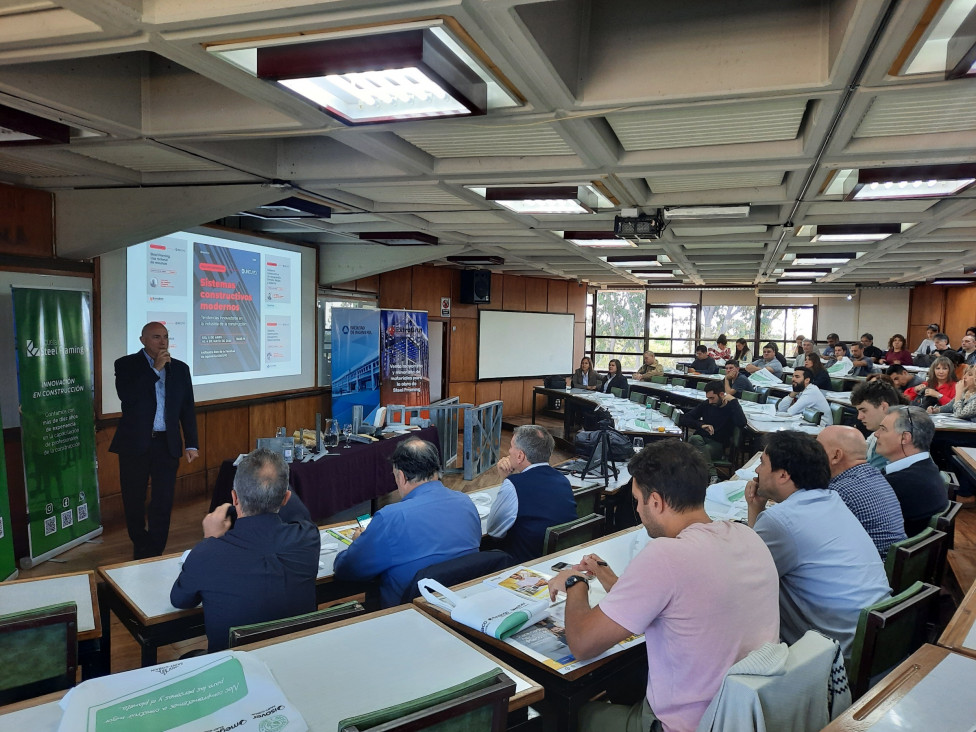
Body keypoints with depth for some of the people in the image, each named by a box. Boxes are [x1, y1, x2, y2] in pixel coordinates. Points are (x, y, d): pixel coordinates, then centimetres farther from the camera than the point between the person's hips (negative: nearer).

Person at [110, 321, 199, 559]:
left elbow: (188, 409, 9)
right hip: (135, 443, -1)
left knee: (163, 502, 2)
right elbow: (127, 396, -18)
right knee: (133, 501, 10)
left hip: (167, 444, 2)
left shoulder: (180, 368, 8)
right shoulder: (127, 365, 0)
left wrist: (191, 444, 3)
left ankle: (153, 554, 13)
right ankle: (141, 546, 31)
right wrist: (155, 369, -19)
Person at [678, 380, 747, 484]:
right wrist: (701, 425, -9)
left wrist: (733, 401, -13)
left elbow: (742, 424, -21)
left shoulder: (732, 407, 2)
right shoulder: (705, 405, 11)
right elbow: (682, 419, 7)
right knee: (694, 439, -33)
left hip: (718, 445, -3)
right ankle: (713, 475, -41)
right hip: (701, 439, 3)